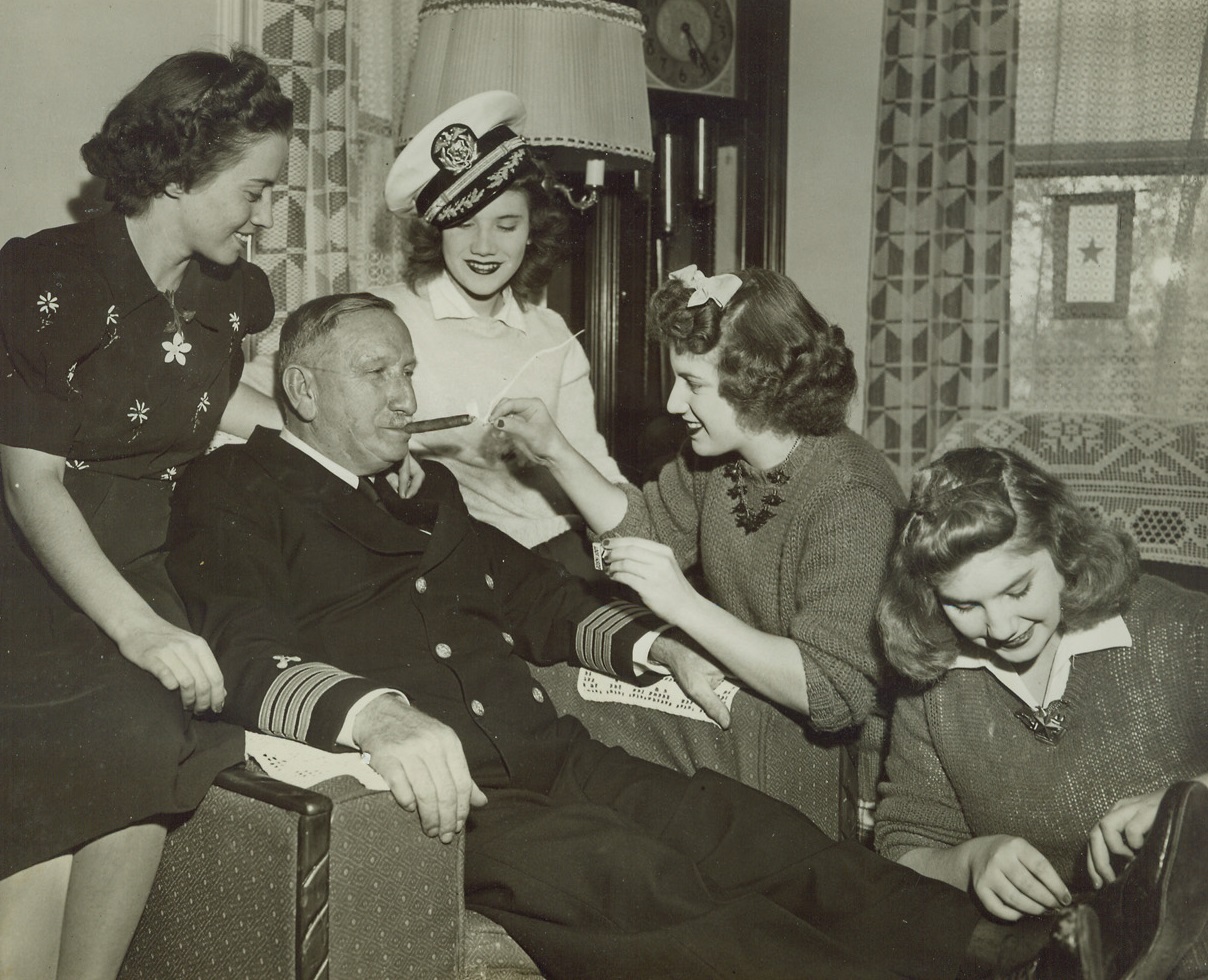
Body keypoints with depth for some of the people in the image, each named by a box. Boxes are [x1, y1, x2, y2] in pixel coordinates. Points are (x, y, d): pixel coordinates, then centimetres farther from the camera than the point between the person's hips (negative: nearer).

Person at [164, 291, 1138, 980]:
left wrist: (655, 646, 17)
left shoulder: (425, 487, 23)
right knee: (659, 886, -29)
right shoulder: (235, 491, 2)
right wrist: (376, 714, -35)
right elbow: (246, 656, -15)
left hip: (550, 757, 7)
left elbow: (535, 592, 33)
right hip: (437, 792, -6)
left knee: (764, 834, -14)